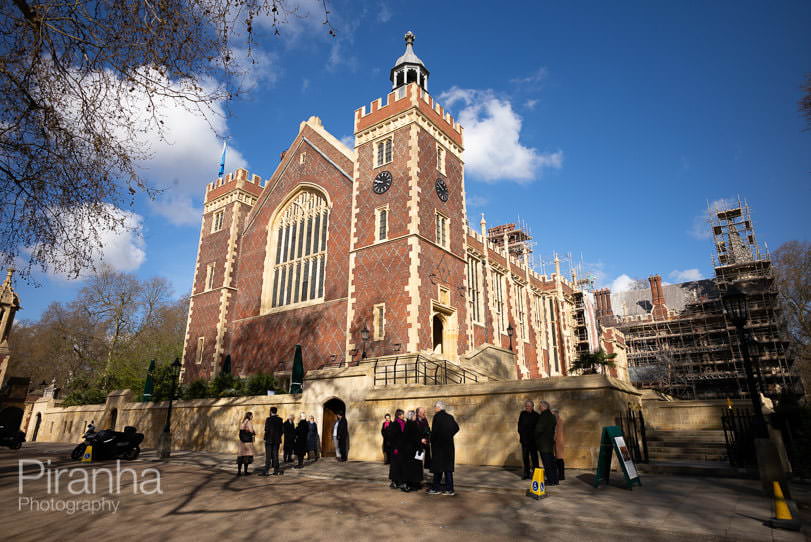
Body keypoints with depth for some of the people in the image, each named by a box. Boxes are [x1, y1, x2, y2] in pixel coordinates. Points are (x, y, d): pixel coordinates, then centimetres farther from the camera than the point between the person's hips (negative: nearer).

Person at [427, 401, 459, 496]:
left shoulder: (437, 416, -13)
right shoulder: (449, 417, 7)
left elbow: (434, 431, -18)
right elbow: (456, 427, 7)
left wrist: (431, 440, -2)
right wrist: (449, 436, 10)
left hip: (439, 446, -6)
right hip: (449, 445, 7)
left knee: (438, 467, 2)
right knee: (448, 467, 9)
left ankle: (436, 488, 8)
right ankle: (449, 489, 11)